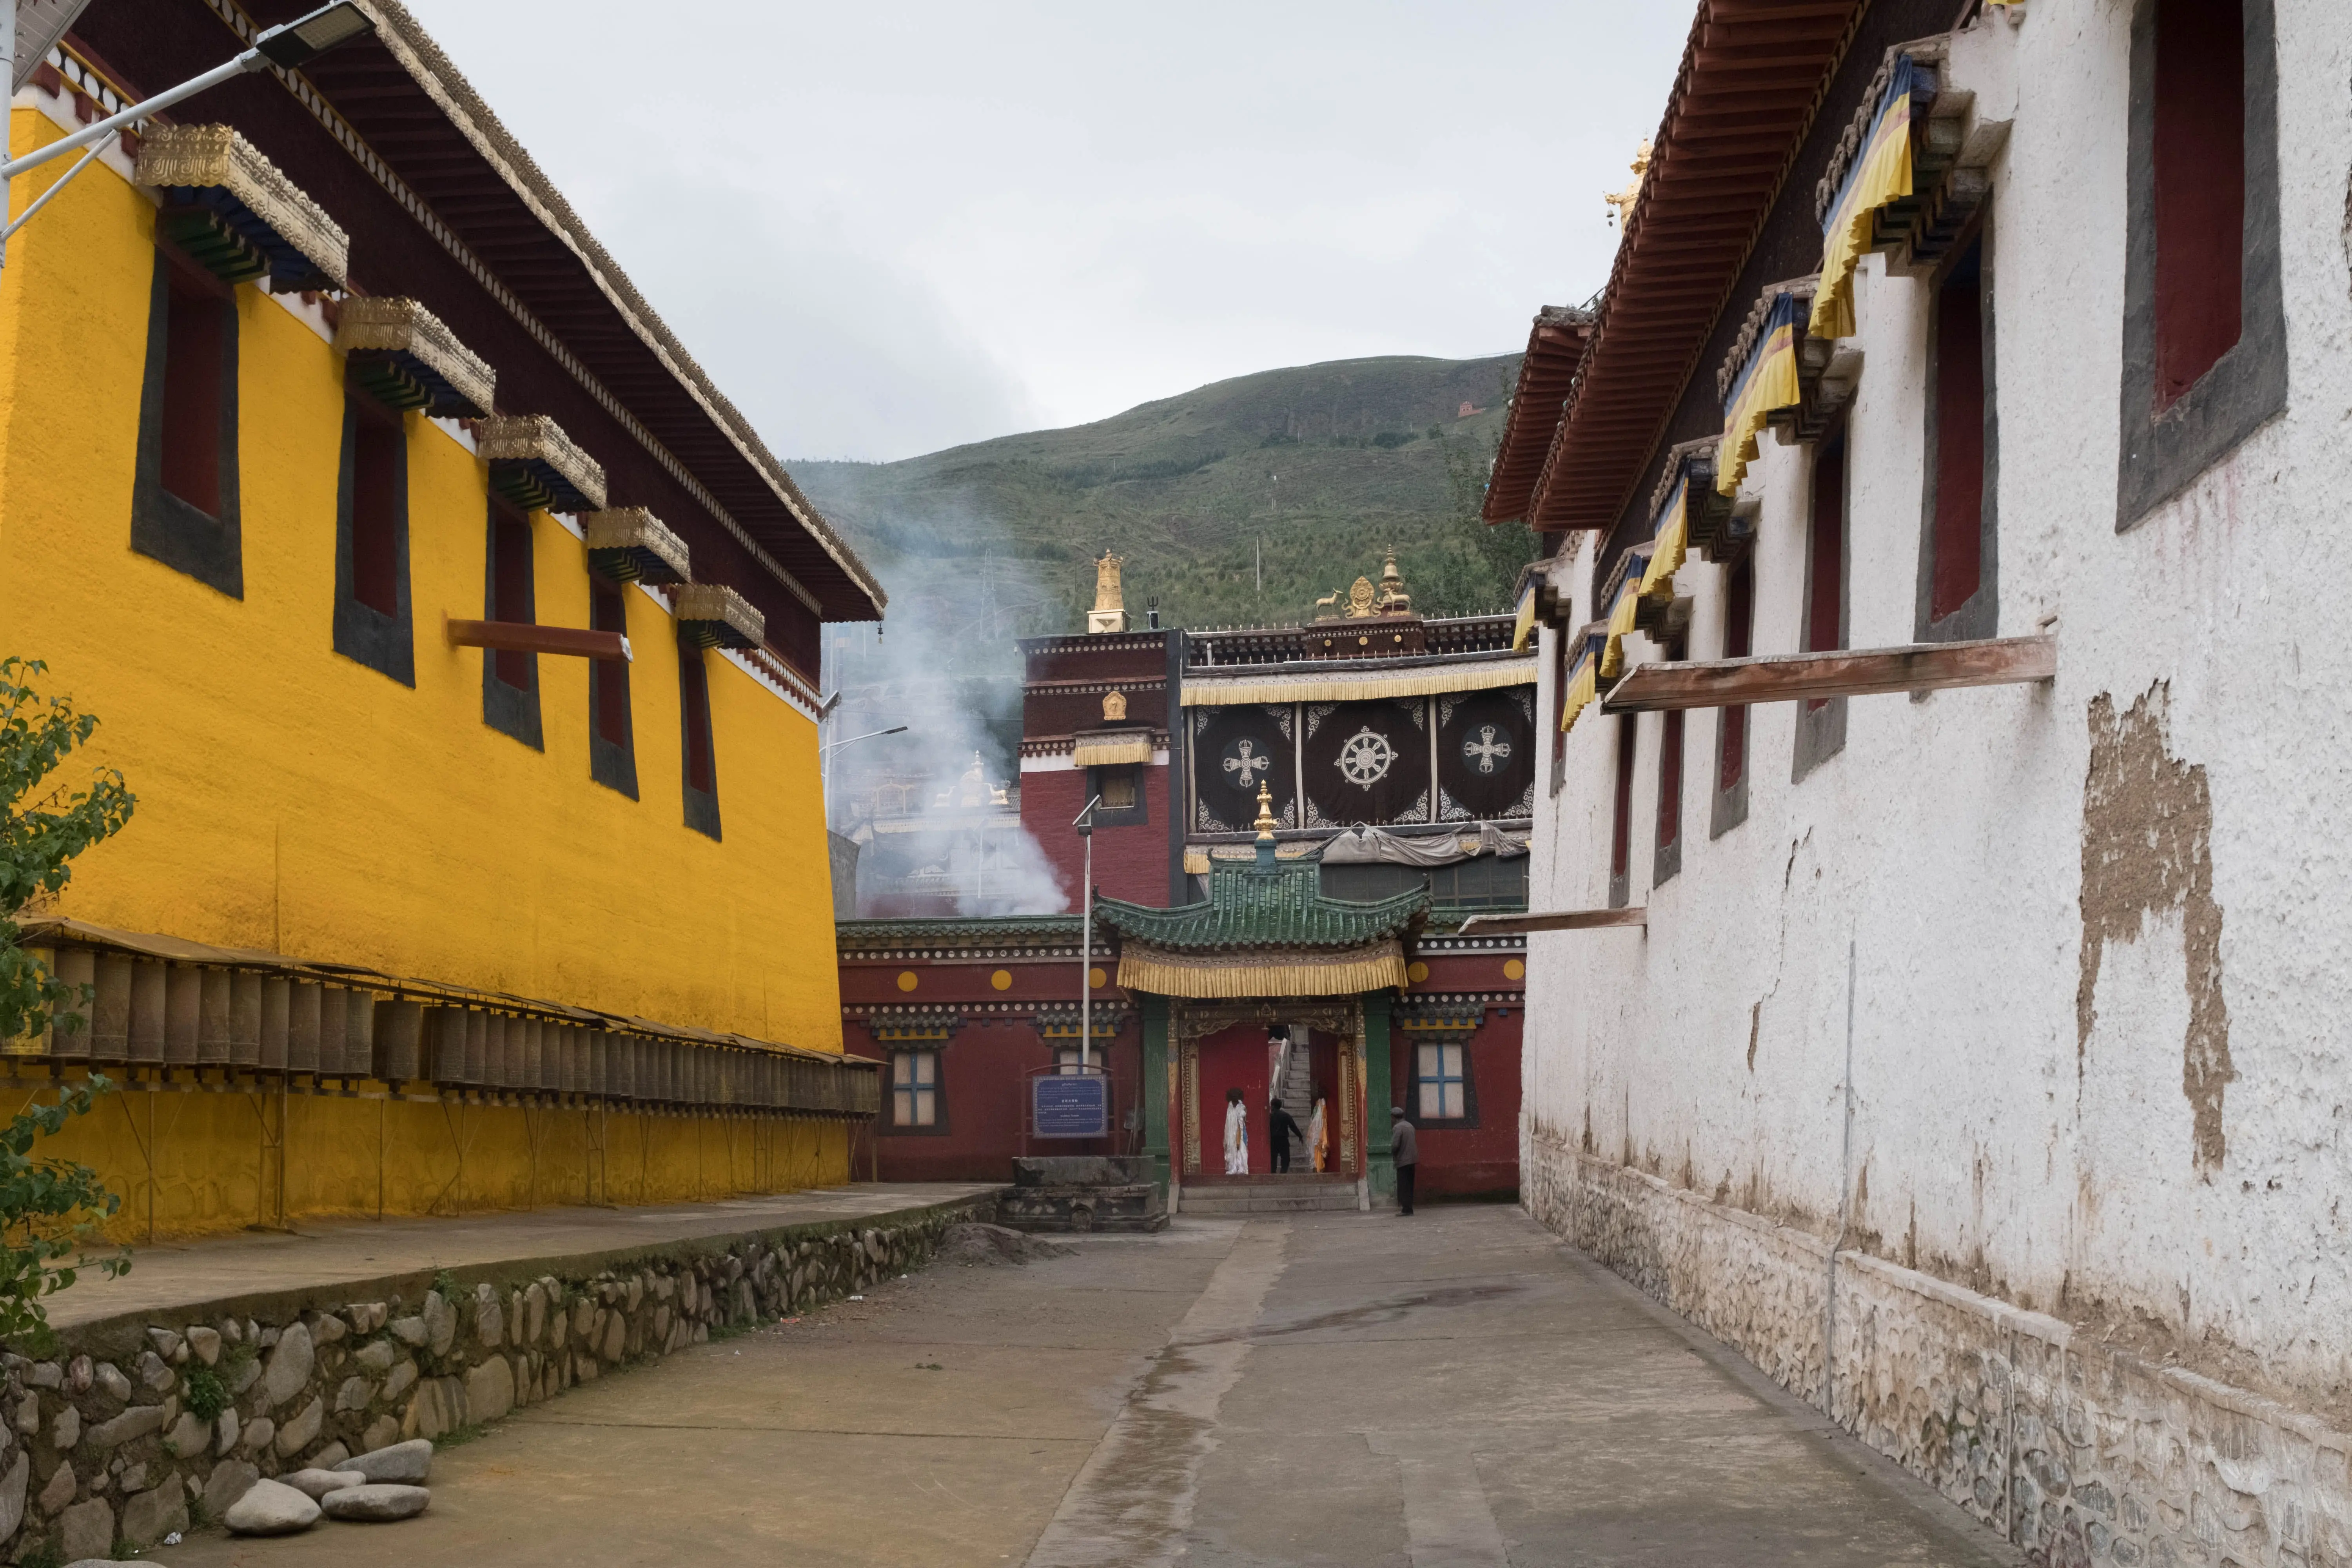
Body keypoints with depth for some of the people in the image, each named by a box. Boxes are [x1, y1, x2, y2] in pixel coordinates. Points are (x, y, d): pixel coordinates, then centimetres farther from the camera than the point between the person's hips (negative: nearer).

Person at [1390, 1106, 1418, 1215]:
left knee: (1403, 1186, -4)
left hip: (1403, 1160, -8)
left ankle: (1406, 1209, -6)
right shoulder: (1410, 1126, 14)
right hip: (1412, 1159, 8)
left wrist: (1391, 1154, -1)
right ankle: (1409, 1209, 14)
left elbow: (1395, 1145, -21)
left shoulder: (1397, 1128, -13)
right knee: (1409, 1186, 12)